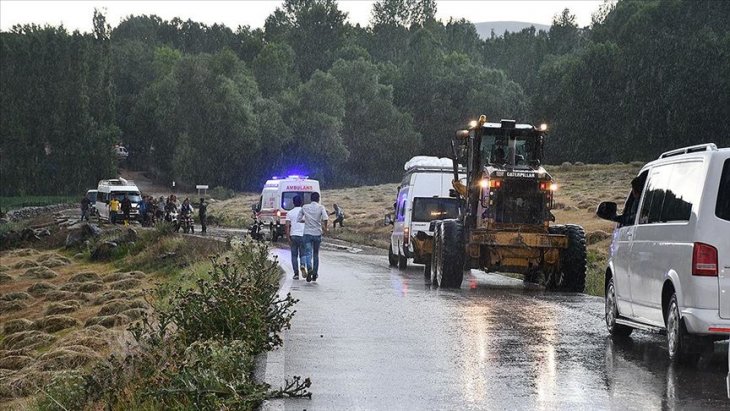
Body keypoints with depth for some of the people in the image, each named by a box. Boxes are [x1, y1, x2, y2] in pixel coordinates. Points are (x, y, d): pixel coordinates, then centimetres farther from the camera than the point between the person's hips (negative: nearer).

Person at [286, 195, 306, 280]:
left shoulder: (290, 213, 2)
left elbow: (287, 226, -5)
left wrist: (288, 238, -3)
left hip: (293, 236, 0)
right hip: (303, 235, 0)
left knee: (294, 255, 8)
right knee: (303, 254, 10)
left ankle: (296, 274, 4)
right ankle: (302, 265, -20)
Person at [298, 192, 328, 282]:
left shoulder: (305, 207, 3)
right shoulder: (320, 207, -3)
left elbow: (299, 219, 7)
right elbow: (325, 218, -18)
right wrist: (325, 228, -2)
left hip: (307, 233, 0)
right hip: (317, 234, 0)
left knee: (308, 253, -6)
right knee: (316, 254, 14)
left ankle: (309, 268, -34)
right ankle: (315, 274, 18)